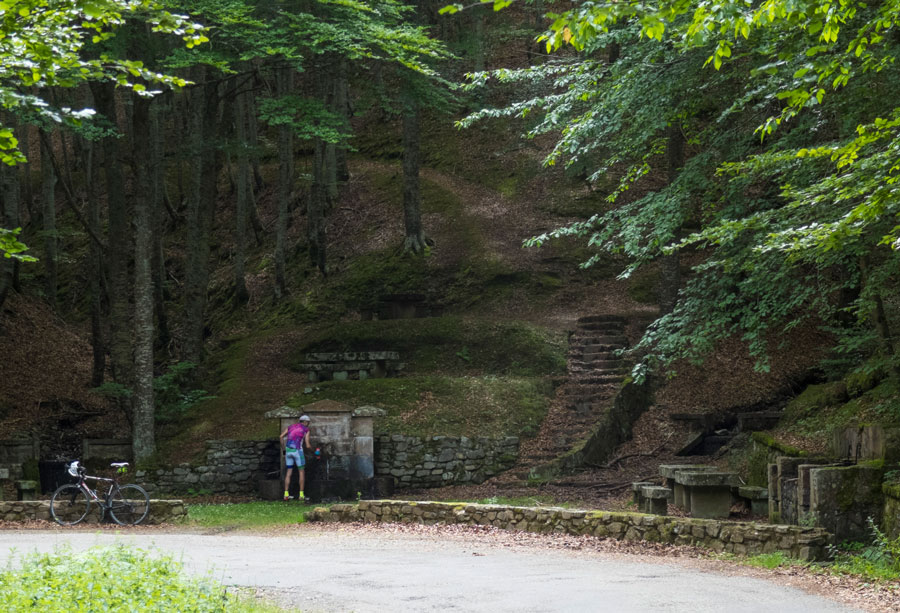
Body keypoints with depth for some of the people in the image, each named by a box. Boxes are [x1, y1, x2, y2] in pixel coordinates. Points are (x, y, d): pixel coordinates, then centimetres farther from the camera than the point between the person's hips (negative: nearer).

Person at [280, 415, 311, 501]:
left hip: (288, 450, 4)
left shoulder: (290, 426, 16)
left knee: (289, 472, 11)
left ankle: (286, 494, 4)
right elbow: (307, 445, -4)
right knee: (302, 472, 8)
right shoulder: (306, 430, 4)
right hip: (297, 451, -4)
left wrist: (284, 449, 9)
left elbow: (281, 436, 1)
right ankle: (301, 495, 5)